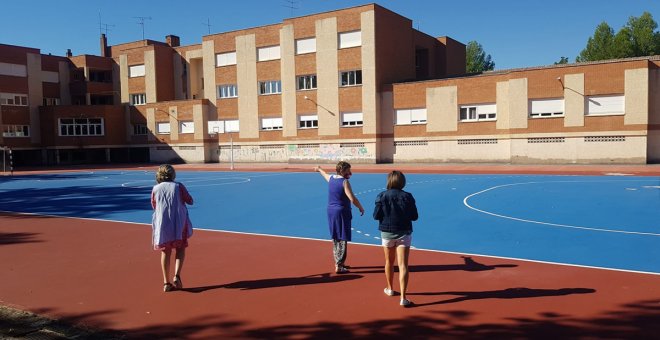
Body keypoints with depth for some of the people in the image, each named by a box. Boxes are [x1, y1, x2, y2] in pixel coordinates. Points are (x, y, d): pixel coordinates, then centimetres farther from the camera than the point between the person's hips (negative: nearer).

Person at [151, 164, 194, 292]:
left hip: (162, 224, 2)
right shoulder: (179, 186, -1)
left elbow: (154, 206, 17)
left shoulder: (156, 189, 5)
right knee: (181, 249, 13)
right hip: (179, 224, -2)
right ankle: (177, 276, -5)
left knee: (165, 252, 11)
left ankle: (166, 282, 11)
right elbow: (190, 201, 5)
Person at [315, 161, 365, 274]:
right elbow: (352, 199, -22)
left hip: (331, 211, 8)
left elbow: (324, 174, 32)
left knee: (335, 239, 18)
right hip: (342, 213, -8)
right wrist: (361, 208, -8)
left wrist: (319, 169, 53)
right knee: (342, 240, -2)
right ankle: (339, 266, -2)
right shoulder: (344, 182, -15)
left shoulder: (331, 178, 8)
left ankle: (338, 262, 30)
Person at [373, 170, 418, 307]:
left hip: (387, 232, 1)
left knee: (389, 262, 21)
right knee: (403, 265, -3)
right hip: (404, 233, -1)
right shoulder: (408, 197, -8)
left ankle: (390, 289, 39)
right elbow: (414, 216, -3)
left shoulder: (382, 196, -9)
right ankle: (403, 298, -9)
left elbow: (376, 216, -7)